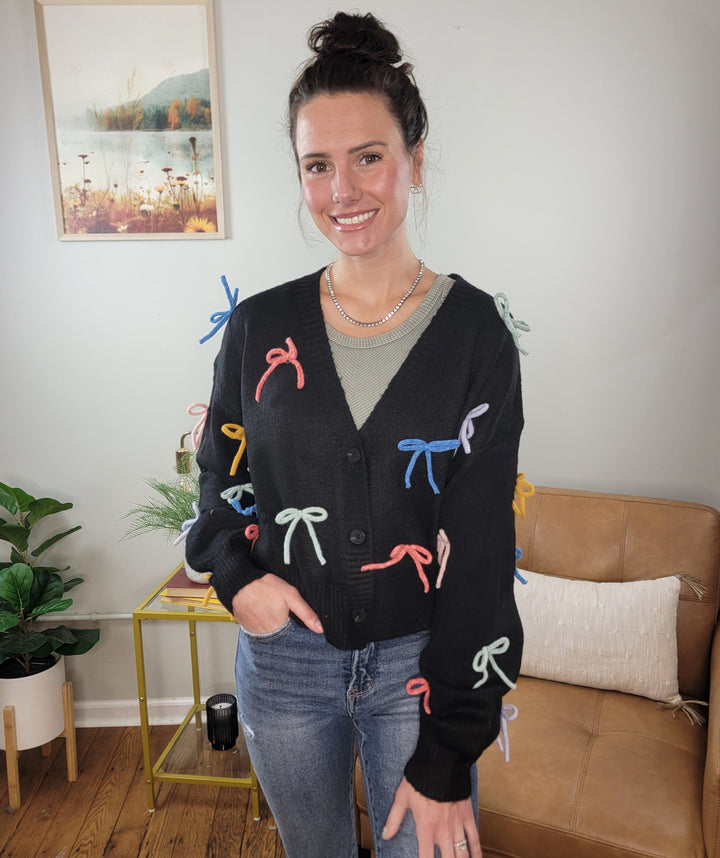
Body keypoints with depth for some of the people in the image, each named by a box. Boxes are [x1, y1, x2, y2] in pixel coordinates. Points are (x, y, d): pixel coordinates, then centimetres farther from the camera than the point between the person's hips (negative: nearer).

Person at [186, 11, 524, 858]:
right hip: (283, 656, 3)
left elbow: (481, 551, -13)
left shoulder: (475, 332, -12)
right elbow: (218, 476, 9)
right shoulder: (259, 326, -5)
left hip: (420, 661, -2)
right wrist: (237, 571, -12)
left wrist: (446, 755, -12)